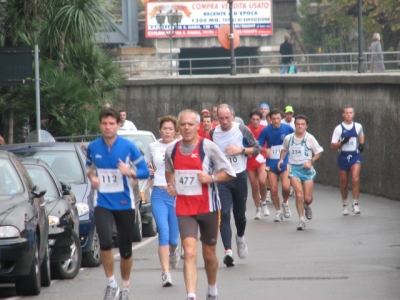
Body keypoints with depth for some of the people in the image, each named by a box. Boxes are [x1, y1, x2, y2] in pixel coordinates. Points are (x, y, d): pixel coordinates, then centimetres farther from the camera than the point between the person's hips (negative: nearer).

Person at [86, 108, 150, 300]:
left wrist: (130, 172, -21)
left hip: (125, 203, 0)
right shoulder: (93, 147, 2)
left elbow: (144, 171, -2)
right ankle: (111, 284, -1)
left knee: (126, 250, 7)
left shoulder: (128, 147, -5)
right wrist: (92, 177, -1)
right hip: (102, 203, 0)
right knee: (105, 243, -20)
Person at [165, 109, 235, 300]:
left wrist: (211, 178, -21)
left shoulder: (208, 147, -8)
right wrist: (171, 185, 4)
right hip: (184, 208, 1)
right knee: (190, 253, -15)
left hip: (207, 207, -1)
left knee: (209, 254, 13)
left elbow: (229, 173, -4)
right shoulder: (172, 150, 4)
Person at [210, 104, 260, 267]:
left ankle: (240, 238, 42)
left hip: (239, 176, -1)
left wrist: (240, 150, -15)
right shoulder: (213, 133, 3)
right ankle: (228, 251, -16)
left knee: (240, 213, 10)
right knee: (223, 214, -11)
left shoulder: (242, 130, -4)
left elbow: (256, 149, 0)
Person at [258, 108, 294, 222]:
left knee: (286, 187, -18)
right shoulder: (266, 131, -4)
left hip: (285, 162, -1)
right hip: (271, 164, 1)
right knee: (273, 190, 0)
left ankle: (285, 203, 13)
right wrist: (265, 150, -19)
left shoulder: (288, 129, -4)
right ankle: (278, 211, 21)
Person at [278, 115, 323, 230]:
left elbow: (319, 152, 3)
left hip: (307, 169, 0)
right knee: (299, 195, -15)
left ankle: (307, 207, 40)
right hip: (294, 168, 0)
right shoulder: (288, 138, 0)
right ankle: (301, 220, -3)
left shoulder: (310, 138, -7)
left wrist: (311, 161, -12)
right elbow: (284, 149, 20)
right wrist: (281, 159, 3)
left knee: (308, 198, 2)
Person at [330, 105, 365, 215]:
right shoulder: (339, 128, -4)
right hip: (343, 157, 0)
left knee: (355, 179, -20)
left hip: (355, 156, 0)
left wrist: (361, 144, 6)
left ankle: (355, 203, -9)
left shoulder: (358, 126, 3)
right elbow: (332, 145, -4)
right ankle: (345, 205, 28)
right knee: (344, 183, 9)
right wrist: (342, 142, -22)